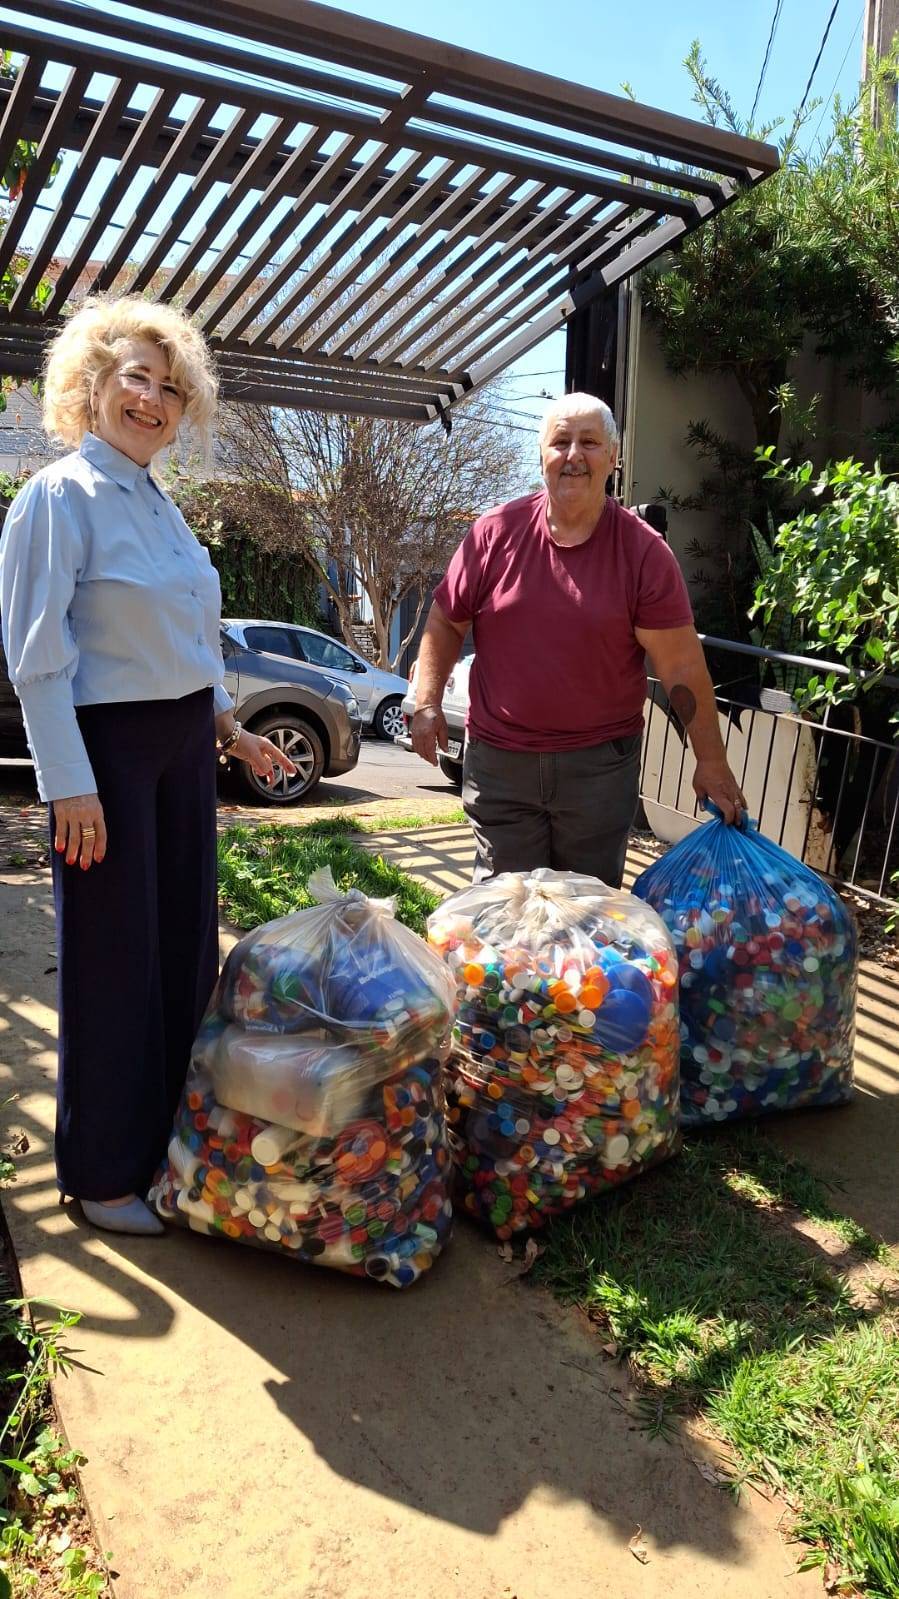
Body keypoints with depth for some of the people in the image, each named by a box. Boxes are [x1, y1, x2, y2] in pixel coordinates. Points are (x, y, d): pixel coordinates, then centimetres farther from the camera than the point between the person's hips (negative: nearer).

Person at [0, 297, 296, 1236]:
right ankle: (104, 1173, 18)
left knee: (185, 942, 13)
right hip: (107, 745, -8)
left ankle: (171, 1135, 30)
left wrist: (229, 728, 16)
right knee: (114, 957, 1)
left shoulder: (159, 503, 14)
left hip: (184, 743, 8)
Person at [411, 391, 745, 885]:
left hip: (600, 765, -1)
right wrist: (427, 705, -2)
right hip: (499, 760, 1)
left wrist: (711, 762, -5)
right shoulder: (496, 532, -1)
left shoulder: (644, 551, -5)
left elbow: (681, 665, -6)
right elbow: (446, 623, 9)